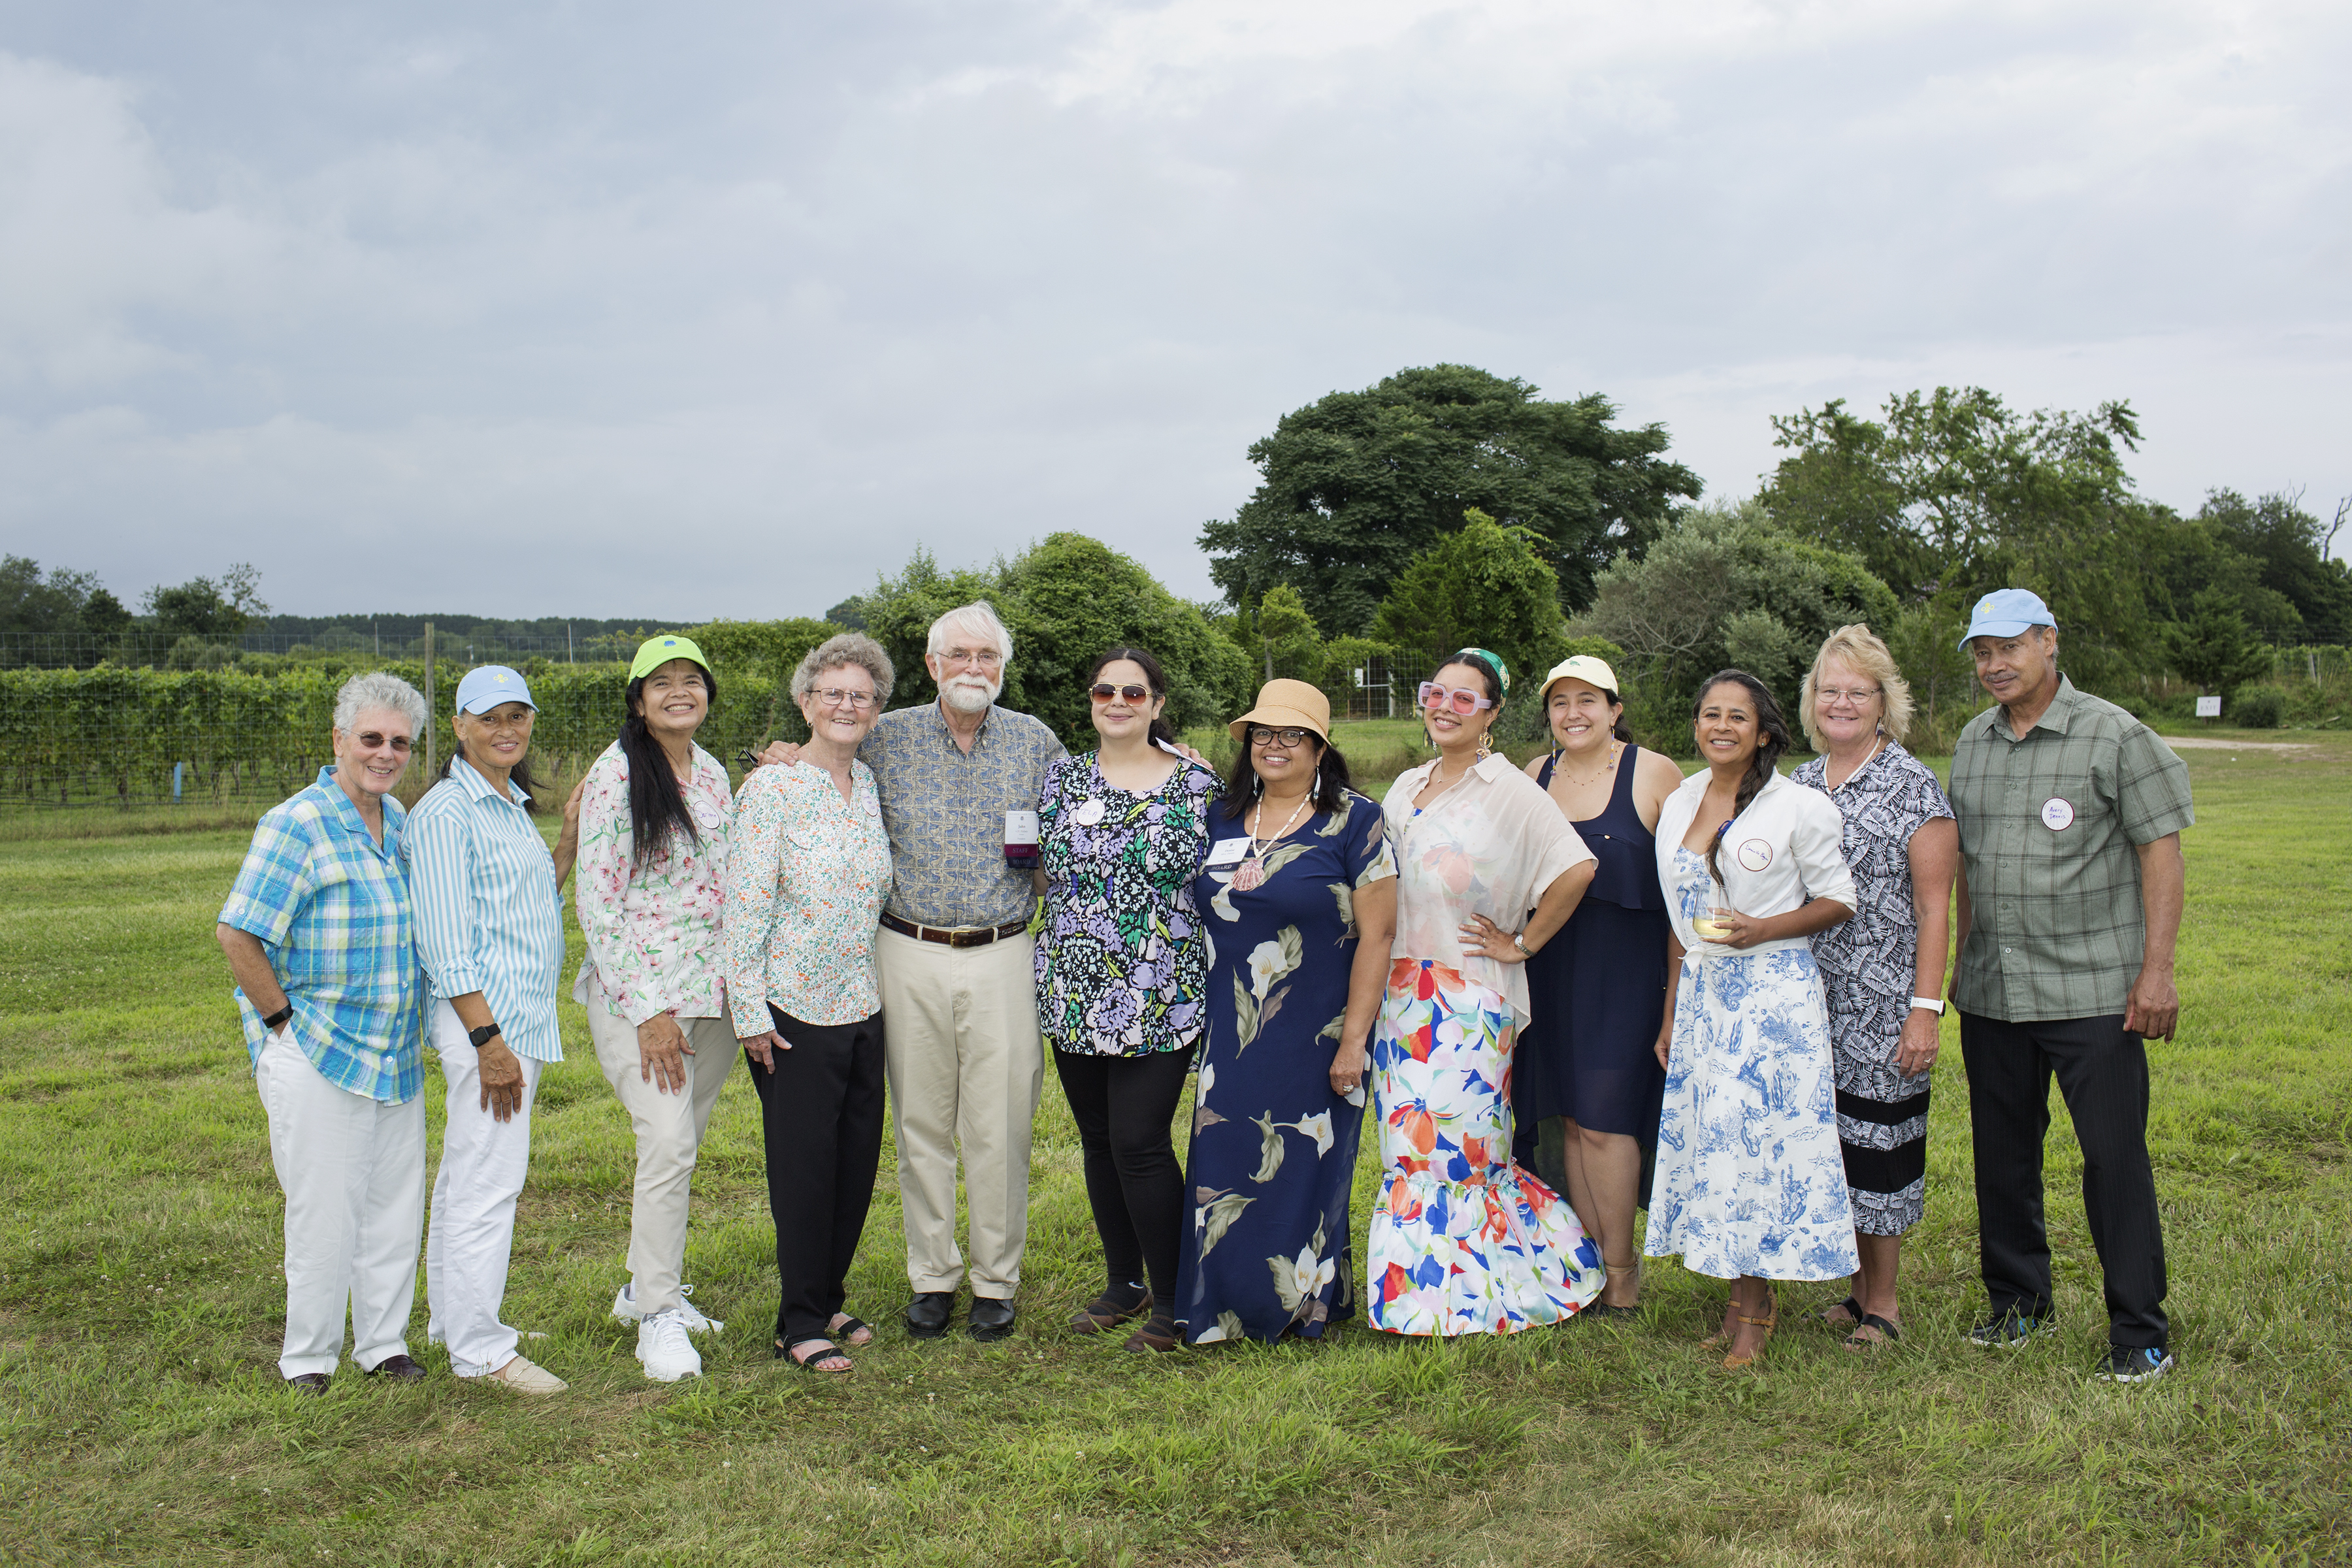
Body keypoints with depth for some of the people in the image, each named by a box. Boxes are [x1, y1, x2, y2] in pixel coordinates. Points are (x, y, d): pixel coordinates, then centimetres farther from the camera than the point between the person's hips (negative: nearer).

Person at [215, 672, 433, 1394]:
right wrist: (282, 1019, -12)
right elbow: (237, 934, -16)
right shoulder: (296, 825, -14)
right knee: (323, 1212, 1)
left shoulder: (401, 822, 9)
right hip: (314, 1059, -7)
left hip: (395, 1054, 7)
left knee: (396, 1201, 12)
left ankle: (383, 1343, 26)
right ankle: (307, 1357, 17)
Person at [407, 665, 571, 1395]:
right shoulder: (445, 811, -12)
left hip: (522, 1015, 9)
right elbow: (444, 939, -18)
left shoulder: (513, 806, 17)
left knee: (465, 1175, 17)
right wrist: (487, 1038, -21)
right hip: (485, 1016, -9)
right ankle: (480, 1349, 2)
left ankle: (453, 1322, 26)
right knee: (488, 1179, -6)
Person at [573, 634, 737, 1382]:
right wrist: (647, 1010, -15)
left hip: (712, 990, 6)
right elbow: (596, 900, -11)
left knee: (679, 1145, 12)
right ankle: (658, 1314, 1)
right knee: (669, 1145, -12)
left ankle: (644, 1285, 28)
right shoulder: (615, 775, -8)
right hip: (639, 991, -6)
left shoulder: (714, 773, 11)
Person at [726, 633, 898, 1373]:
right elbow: (745, 907, -12)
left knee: (857, 1161, 11)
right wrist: (751, 1014, -14)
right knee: (803, 1166, 1)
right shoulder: (772, 789, -10)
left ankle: (829, 1299, 29)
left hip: (864, 1007, 6)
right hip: (794, 1008, -6)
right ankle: (800, 1323, 15)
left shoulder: (871, 786, 9)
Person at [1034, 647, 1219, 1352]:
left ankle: (1171, 1301, 8)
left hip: (1159, 998, -4)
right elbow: (1045, 874, 17)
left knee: (1139, 1141, -8)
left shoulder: (1197, 785, 1)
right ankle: (1124, 1283, 27)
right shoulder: (1062, 778, 9)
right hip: (1076, 994, 4)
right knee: (1099, 1140, 11)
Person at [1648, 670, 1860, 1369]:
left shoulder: (1797, 806, -6)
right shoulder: (1679, 805, 9)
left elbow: (1839, 899, -2)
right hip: (1701, 992, 5)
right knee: (1706, 1138, 4)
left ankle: (1753, 1304, 9)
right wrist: (1671, 1014, 13)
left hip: (1774, 992, -5)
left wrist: (1762, 930, -17)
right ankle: (1744, 1294, 17)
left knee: (1761, 1138, -4)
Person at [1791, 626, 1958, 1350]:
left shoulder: (1914, 787, -6)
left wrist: (1926, 1008, -14)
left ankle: (1883, 1302, 14)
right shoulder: (1798, 783, 11)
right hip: (1810, 1002, 5)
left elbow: (1934, 908, -9)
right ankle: (1860, 1283, 23)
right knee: (1829, 1134, 9)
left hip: (1883, 1005, -5)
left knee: (1877, 1135, 0)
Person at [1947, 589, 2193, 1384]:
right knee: (2002, 1153, 13)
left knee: (2115, 1155, -3)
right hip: (1990, 992, 6)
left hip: (2092, 990, -5)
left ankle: (2140, 1334, 9)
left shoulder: (2116, 736, -5)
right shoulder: (1973, 742, 12)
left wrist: (2156, 971, -13)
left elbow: (2162, 856, -7)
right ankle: (2020, 1302, 29)